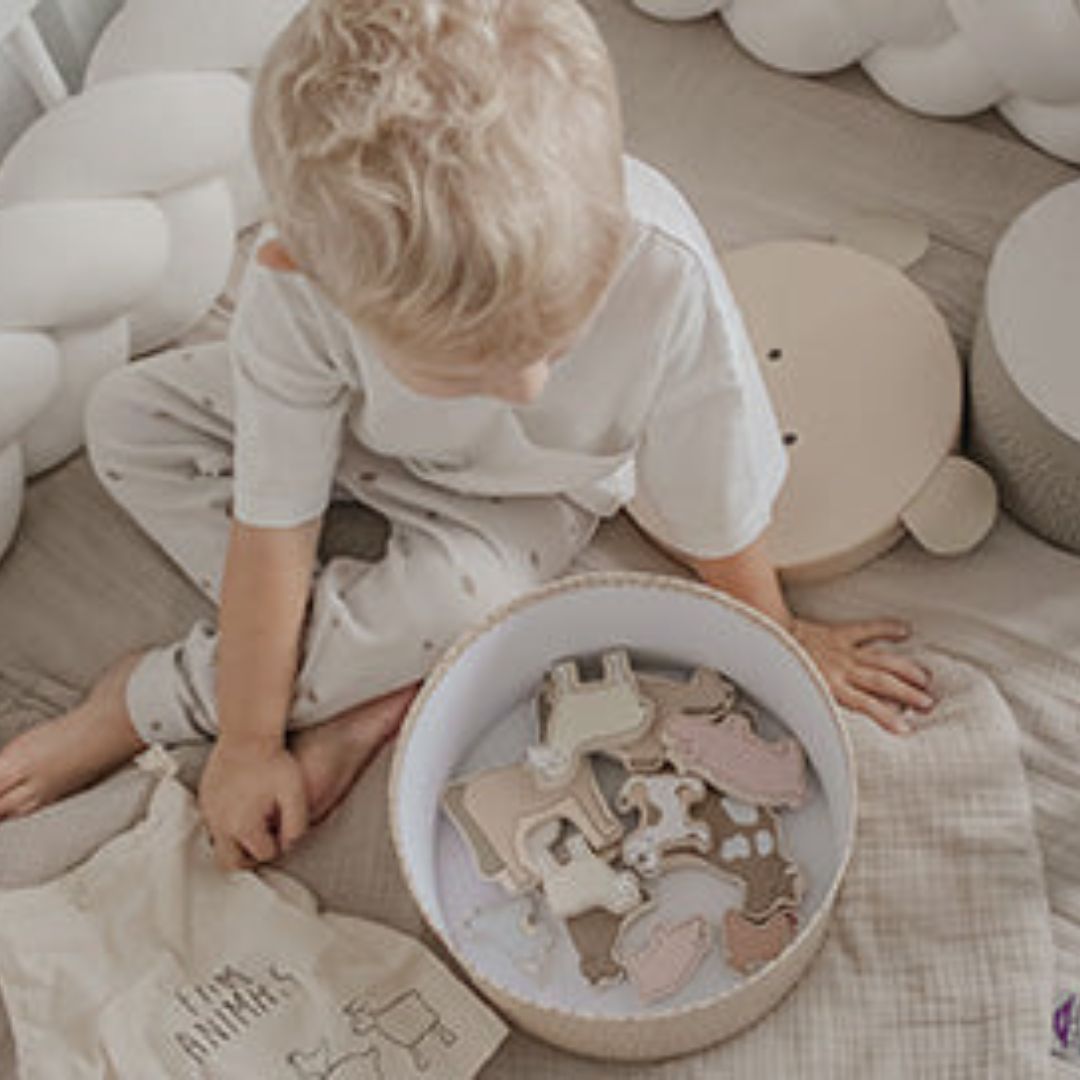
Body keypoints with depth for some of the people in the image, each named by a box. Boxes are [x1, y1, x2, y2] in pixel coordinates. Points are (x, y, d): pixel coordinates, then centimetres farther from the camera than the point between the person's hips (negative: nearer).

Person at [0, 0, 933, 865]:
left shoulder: (663, 279, -42)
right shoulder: (296, 295, -37)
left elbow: (716, 514, -25)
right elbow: (272, 533, -26)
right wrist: (248, 746, -17)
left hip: (523, 497, -2)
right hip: (364, 439, 2)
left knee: (460, 592, -33)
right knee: (130, 417, -11)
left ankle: (148, 701, -10)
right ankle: (361, 682, -15)